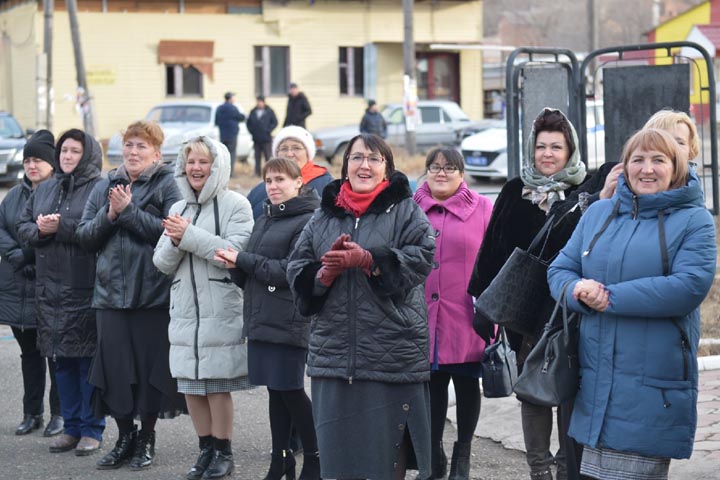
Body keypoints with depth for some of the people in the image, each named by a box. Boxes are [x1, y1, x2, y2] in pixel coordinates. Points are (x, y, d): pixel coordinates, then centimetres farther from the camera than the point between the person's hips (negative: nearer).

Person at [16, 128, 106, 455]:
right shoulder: (44, 190, 16)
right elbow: (22, 226, 14)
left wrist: (60, 227, -20)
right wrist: (39, 230, -7)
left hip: (86, 290, -6)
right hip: (50, 289, 6)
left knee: (88, 360, -2)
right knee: (62, 360, 11)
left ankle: (92, 430, 7)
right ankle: (71, 426, 20)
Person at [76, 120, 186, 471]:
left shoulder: (166, 186, -2)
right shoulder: (104, 187, 13)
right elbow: (84, 236, 9)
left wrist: (129, 211, -16)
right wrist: (108, 216, -8)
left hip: (153, 294, -4)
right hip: (111, 293, 4)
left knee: (151, 366, 2)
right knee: (114, 366, 6)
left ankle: (146, 438, 17)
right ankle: (125, 436, 20)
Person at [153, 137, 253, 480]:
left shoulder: (235, 204, -5)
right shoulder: (178, 209, 14)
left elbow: (236, 253, -18)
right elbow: (161, 262, 11)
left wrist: (190, 235, -17)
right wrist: (175, 242, -10)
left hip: (221, 311, -6)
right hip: (185, 310, 6)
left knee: (217, 384, -2)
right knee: (189, 383, 7)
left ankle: (224, 452, 9)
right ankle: (206, 448, 19)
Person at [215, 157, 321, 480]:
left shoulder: (307, 221, -10)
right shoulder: (264, 220, 16)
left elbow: (292, 272, -18)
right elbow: (248, 278, 18)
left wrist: (242, 259, -13)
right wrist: (235, 267, -6)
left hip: (288, 323, -7)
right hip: (261, 320, 7)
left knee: (291, 391, -3)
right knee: (276, 392, 10)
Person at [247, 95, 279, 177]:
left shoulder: (269, 111, -1)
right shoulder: (253, 112, 8)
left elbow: (275, 122, -1)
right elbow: (249, 123, 16)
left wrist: (268, 130, -9)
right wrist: (251, 130, 3)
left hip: (266, 139, -3)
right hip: (256, 139, 3)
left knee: (268, 156, -3)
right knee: (257, 156, 7)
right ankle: (257, 172, 12)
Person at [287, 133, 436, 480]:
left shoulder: (406, 211, 3)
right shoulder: (324, 216, 15)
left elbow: (420, 257, -12)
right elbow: (297, 270, 11)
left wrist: (365, 260, -17)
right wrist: (327, 271, -9)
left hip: (392, 356, -4)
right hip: (333, 355, 4)